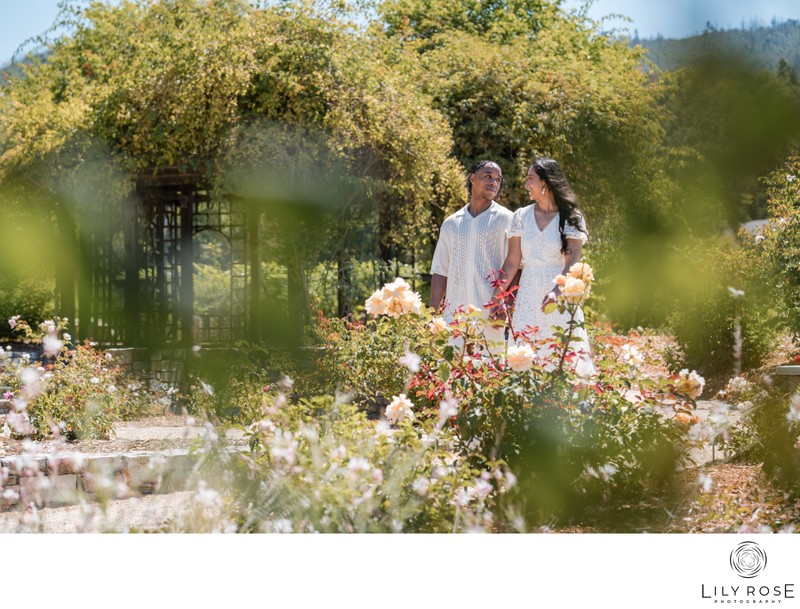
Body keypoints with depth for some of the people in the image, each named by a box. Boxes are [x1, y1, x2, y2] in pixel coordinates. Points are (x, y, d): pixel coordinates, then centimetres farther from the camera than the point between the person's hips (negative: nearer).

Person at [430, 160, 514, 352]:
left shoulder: (506, 220, 3)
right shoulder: (451, 223, 15)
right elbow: (440, 271, 16)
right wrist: (432, 314, 8)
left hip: (491, 316, -3)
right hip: (454, 315, 3)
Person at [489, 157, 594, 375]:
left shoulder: (571, 218, -1)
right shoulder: (522, 216, 8)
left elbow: (572, 261, -10)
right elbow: (512, 262, 7)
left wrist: (557, 291, -27)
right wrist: (496, 297, 0)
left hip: (559, 298, -3)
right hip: (528, 298, 3)